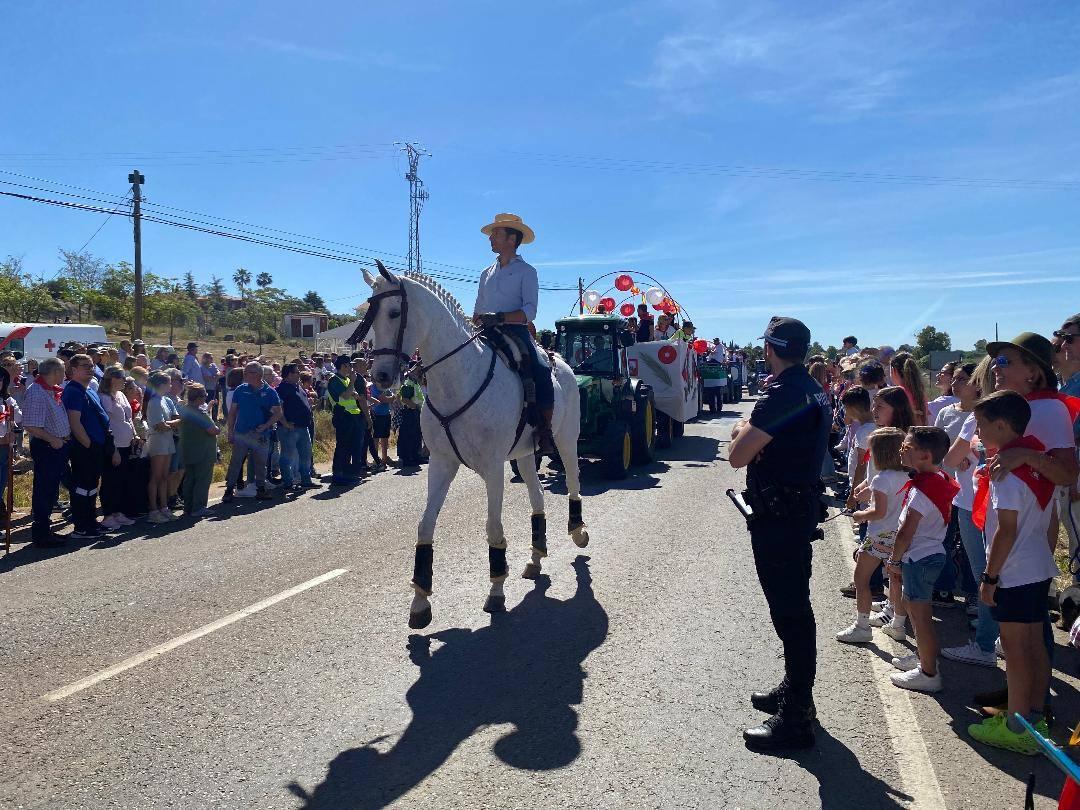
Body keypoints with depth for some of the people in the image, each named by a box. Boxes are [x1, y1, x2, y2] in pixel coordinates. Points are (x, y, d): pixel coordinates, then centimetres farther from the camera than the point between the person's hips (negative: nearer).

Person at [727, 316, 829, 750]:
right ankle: (794, 691, 36)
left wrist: (741, 430, -2)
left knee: (789, 612, -3)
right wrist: (752, 432, 0)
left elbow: (737, 456, -23)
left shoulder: (782, 394, -21)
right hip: (801, 506, 10)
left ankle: (794, 719, 7)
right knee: (794, 606, 20)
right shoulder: (812, 390, 10)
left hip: (778, 517, -10)